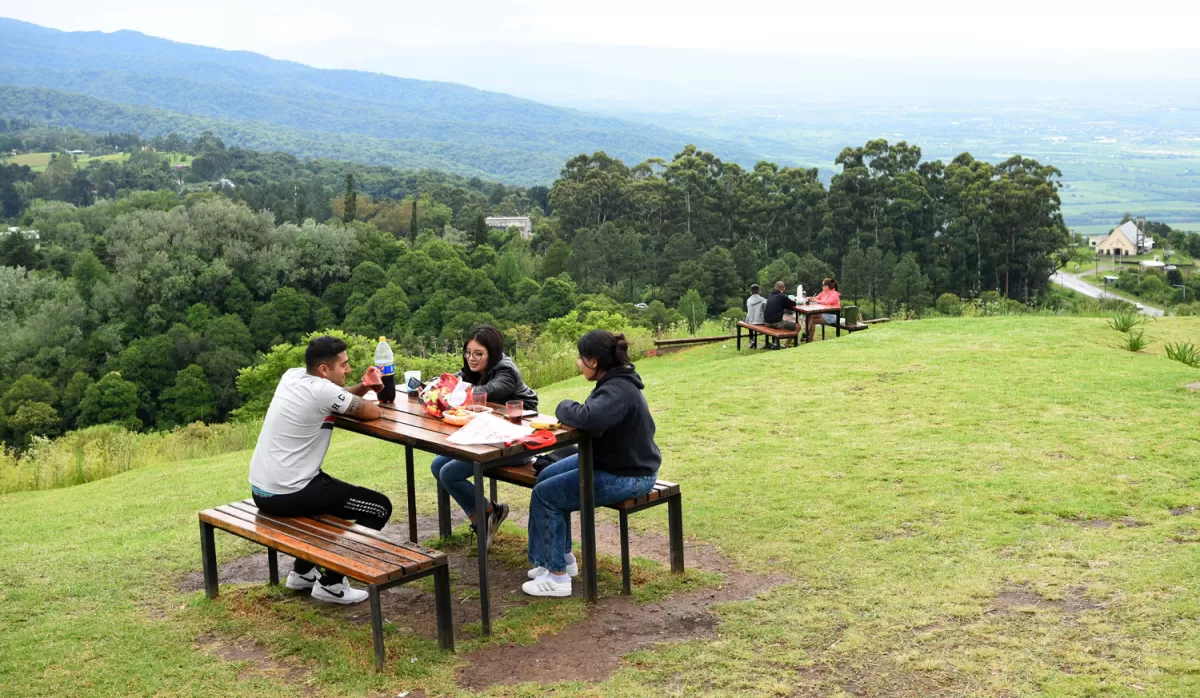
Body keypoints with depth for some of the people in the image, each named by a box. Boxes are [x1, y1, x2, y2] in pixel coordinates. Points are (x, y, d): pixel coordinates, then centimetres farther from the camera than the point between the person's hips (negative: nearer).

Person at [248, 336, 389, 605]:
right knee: (380, 507, -2)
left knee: (333, 490, 34)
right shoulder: (322, 390, -17)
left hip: (260, 489, 9)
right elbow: (373, 412, -9)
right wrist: (363, 397, 13)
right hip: (286, 495, -9)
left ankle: (302, 571, 34)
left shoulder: (292, 376, 8)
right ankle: (331, 583, 2)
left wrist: (362, 387, 3)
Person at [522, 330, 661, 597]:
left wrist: (565, 408, -24)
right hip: (613, 460, 11)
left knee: (545, 495, -7)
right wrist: (570, 411, -12)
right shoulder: (616, 381, 6)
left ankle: (557, 577, 2)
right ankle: (562, 558, 25)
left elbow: (590, 417, -44)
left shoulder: (618, 391, -27)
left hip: (627, 476, -11)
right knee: (547, 476, 17)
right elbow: (593, 415, 9)